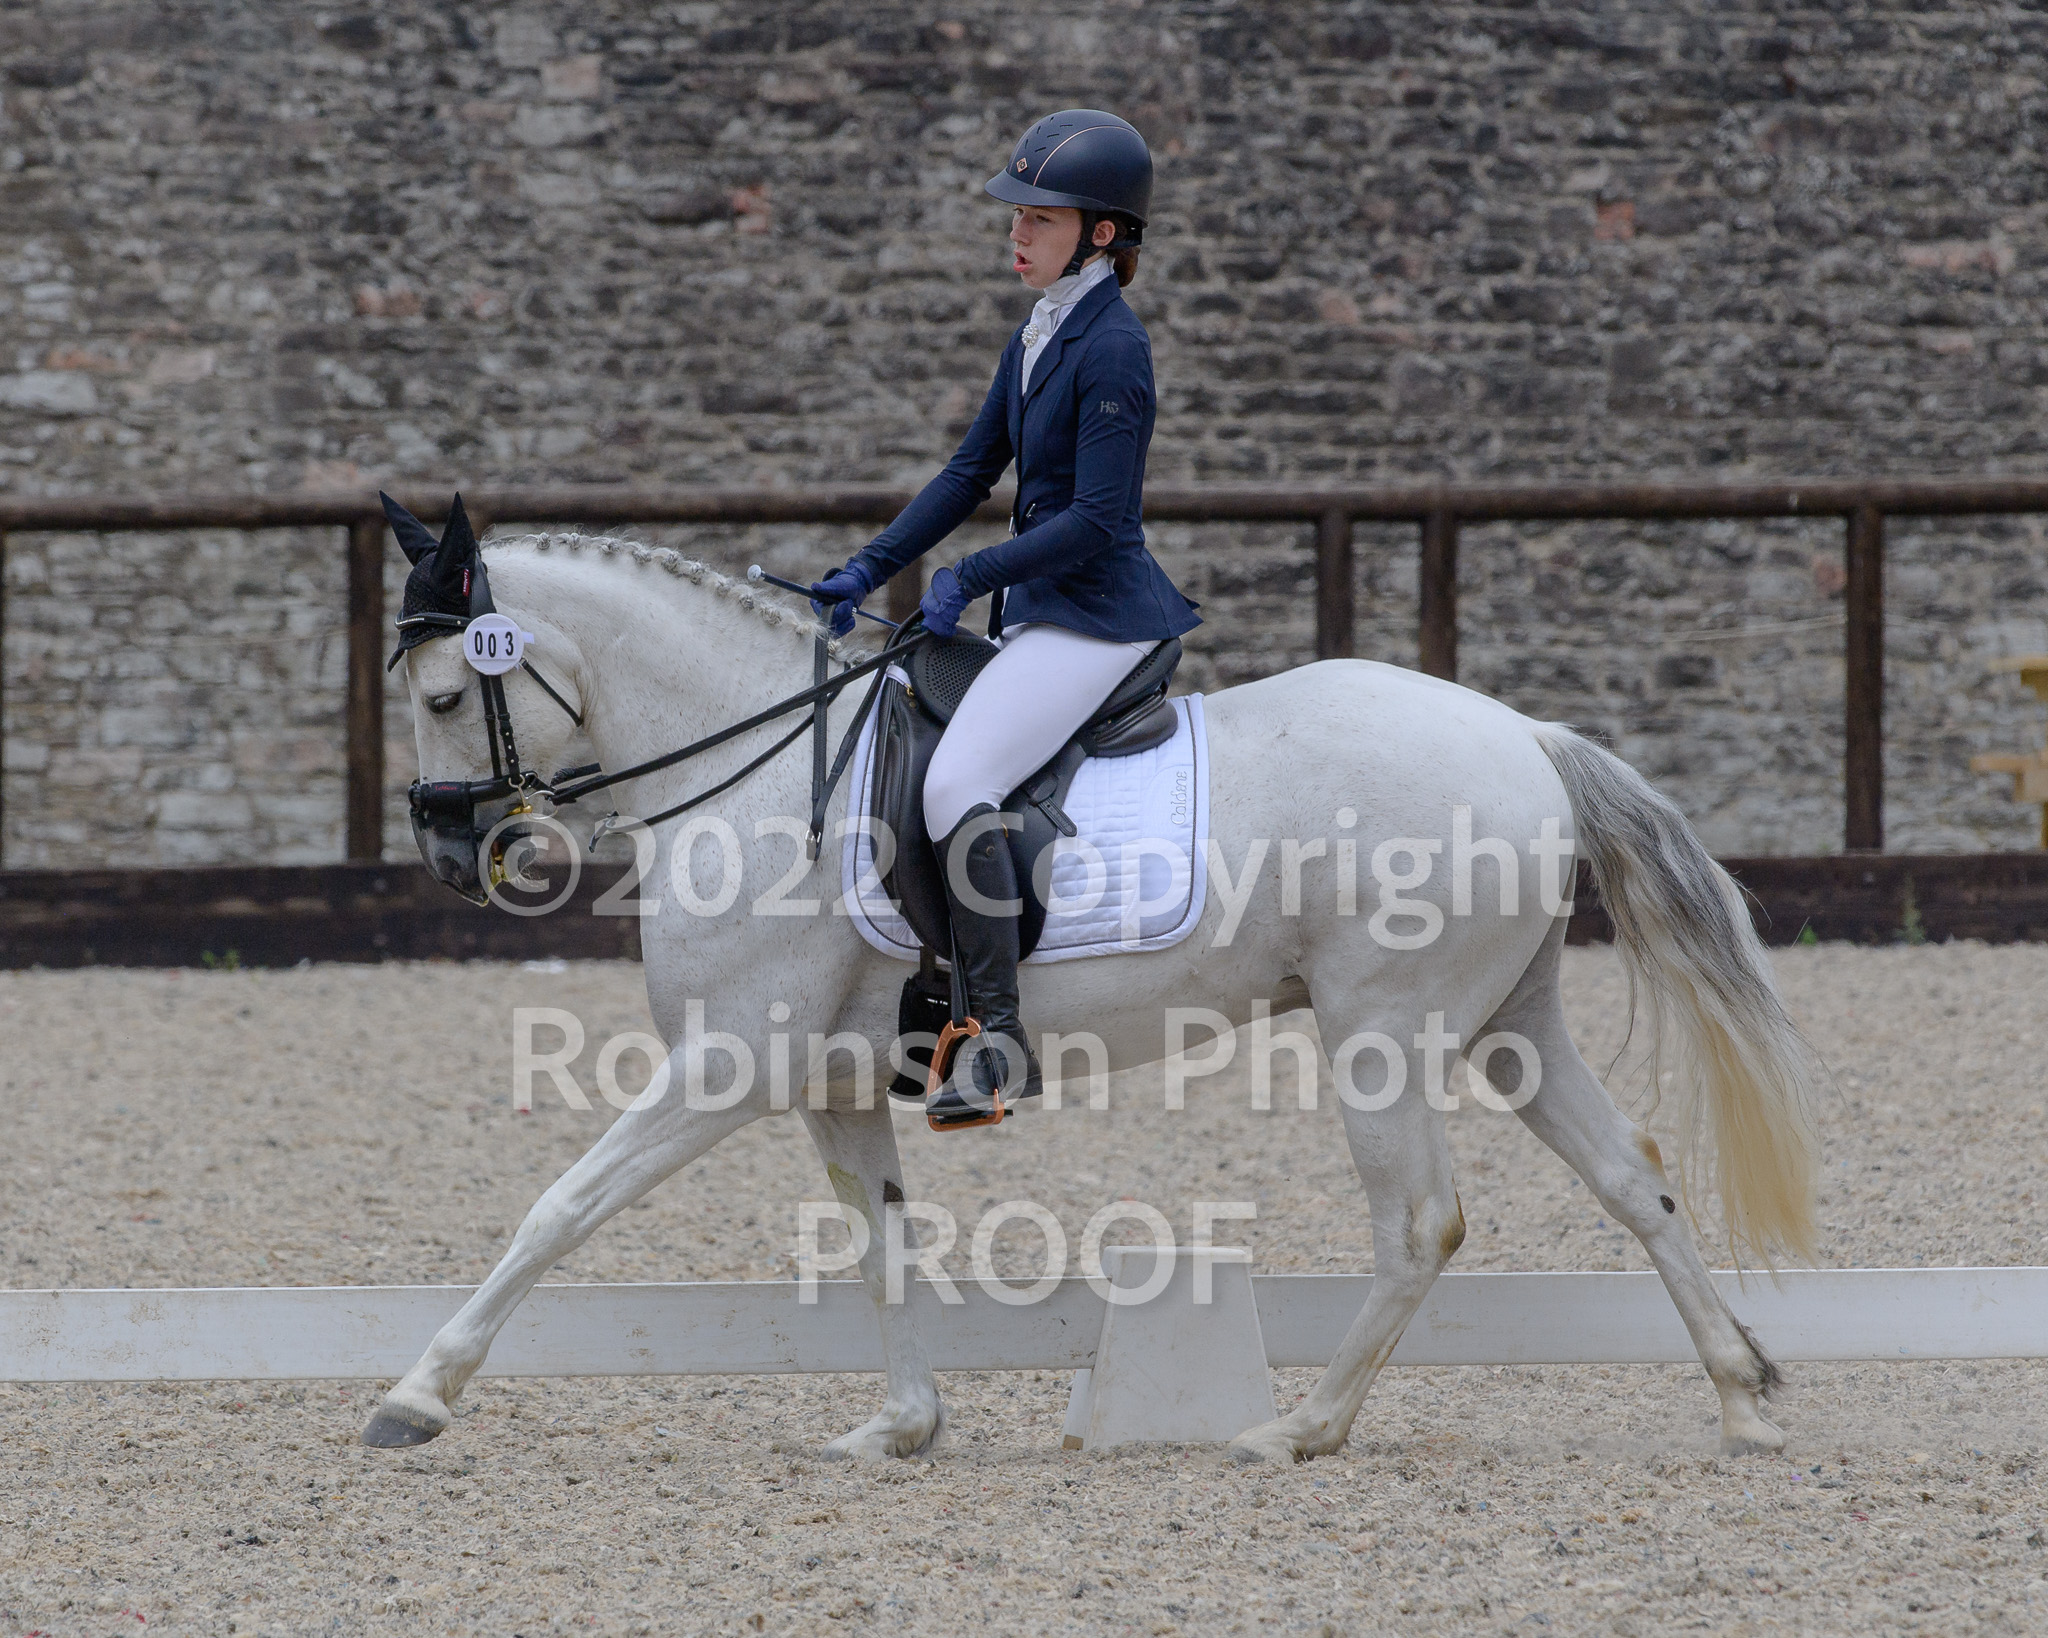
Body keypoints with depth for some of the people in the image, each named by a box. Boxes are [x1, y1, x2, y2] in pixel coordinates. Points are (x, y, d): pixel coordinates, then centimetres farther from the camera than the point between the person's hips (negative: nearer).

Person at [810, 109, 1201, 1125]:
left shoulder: (1111, 349, -16)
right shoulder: (1038, 338, 13)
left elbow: (1096, 519, -20)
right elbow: (972, 472, 19)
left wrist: (972, 578, -16)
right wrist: (868, 571, 12)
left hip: (1096, 615, -11)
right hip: (1040, 615, 11)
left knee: (957, 783, -25)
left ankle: (1000, 1040, -26)